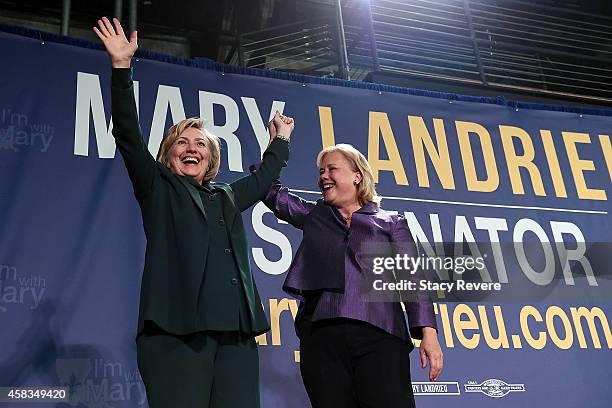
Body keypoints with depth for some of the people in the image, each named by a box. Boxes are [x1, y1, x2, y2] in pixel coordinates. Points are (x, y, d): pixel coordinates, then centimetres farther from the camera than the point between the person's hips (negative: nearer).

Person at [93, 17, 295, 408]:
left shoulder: (227, 198, 27)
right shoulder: (158, 188, 14)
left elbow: (262, 178, 45)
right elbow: (128, 136, 3)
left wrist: (280, 141, 51)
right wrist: (122, 67, -5)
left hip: (236, 333, 5)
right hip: (176, 330, -4)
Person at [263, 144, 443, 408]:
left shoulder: (391, 223, 15)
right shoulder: (313, 216, 25)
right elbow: (272, 192, 20)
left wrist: (428, 331, -6)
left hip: (379, 334, -2)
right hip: (322, 334, 3)